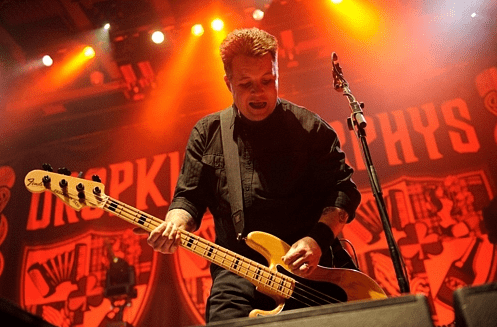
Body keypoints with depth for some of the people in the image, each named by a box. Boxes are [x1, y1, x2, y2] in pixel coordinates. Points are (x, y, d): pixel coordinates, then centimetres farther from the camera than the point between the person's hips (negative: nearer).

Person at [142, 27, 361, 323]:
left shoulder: (311, 128, 5)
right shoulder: (207, 133, 11)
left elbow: (343, 190, 3)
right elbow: (189, 196, 12)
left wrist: (319, 238, -13)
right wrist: (176, 224, -10)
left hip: (307, 269, -1)